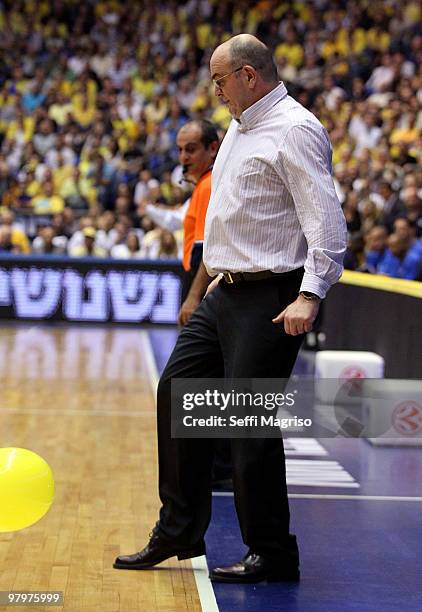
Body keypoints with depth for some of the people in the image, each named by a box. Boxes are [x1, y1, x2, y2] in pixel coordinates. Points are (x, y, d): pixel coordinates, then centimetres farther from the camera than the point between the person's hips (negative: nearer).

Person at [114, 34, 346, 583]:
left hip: (271, 298, -10)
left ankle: (273, 555, 6)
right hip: (226, 292, 10)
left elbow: (326, 218, -20)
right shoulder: (240, 128, 17)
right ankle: (179, 533, 21)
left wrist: (310, 295, -28)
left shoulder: (294, 130, -13)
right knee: (177, 393, 10)